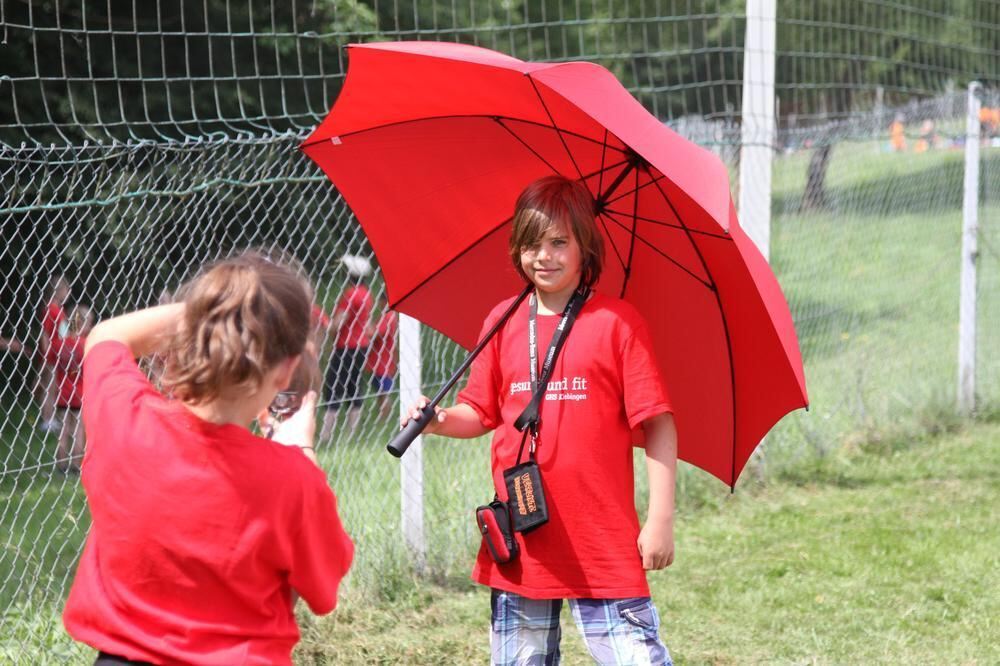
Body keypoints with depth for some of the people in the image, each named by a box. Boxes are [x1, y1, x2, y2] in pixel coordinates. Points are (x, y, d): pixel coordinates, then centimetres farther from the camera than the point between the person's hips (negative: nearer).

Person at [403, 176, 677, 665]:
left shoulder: (616, 322, -4)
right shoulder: (503, 322, 8)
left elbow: (657, 422, -6)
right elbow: (480, 413, 14)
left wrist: (661, 519, -10)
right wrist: (441, 421, -8)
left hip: (603, 539, -4)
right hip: (520, 540, 4)